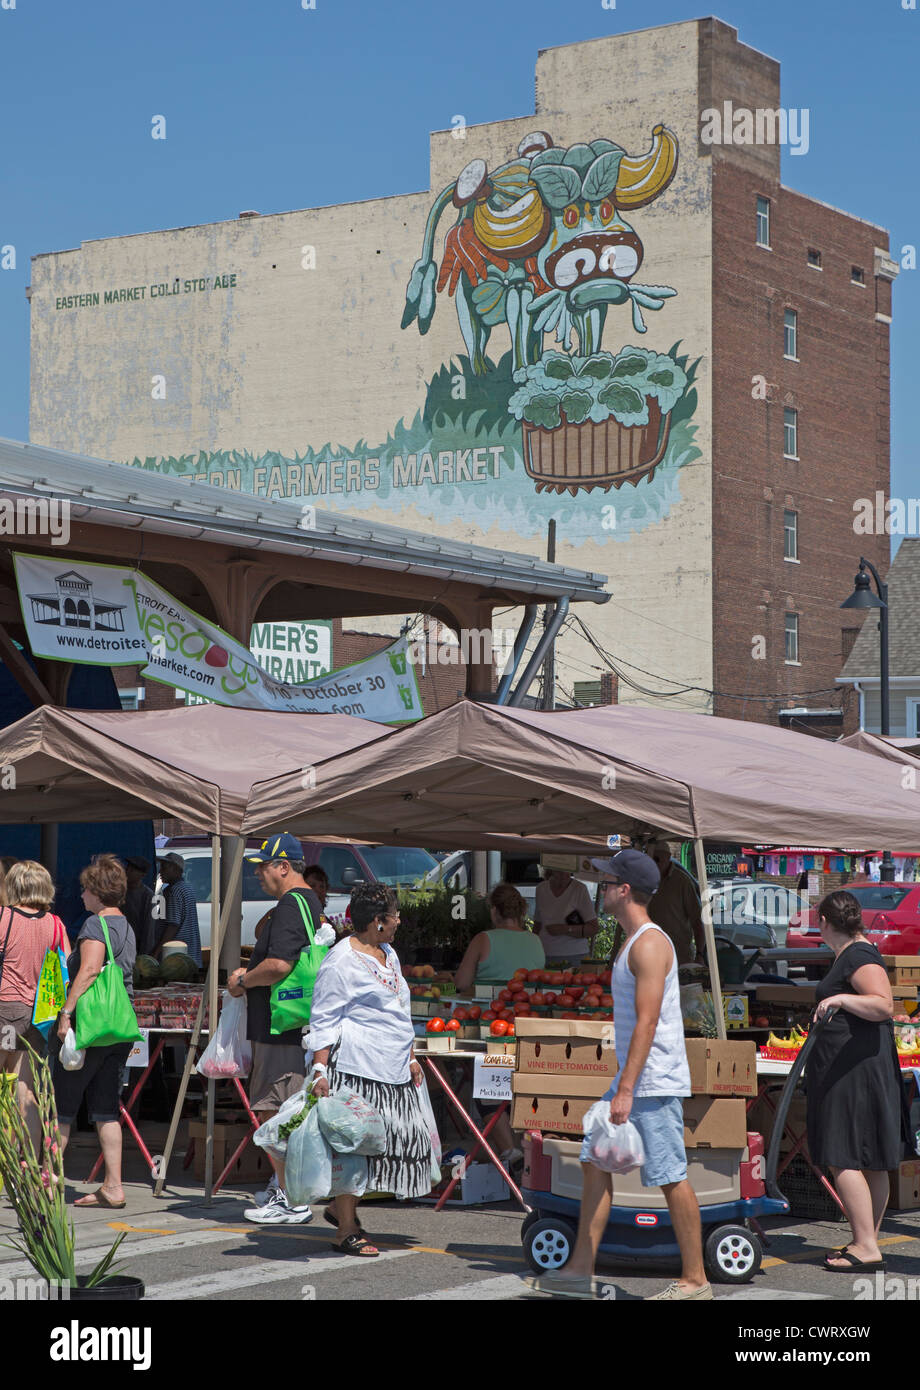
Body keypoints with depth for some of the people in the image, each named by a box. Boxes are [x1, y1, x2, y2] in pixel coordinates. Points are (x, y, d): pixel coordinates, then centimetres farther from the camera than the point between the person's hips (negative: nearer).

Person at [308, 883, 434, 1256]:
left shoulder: (387, 954, 18)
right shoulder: (341, 960, -11)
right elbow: (323, 1020, -12)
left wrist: (410, 1058, 24)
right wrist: (320, 1069, -19)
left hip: (392, 1071, 9)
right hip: (356, 1068, -9)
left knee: (403, 1136, 7)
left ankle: (342, 1206, 22)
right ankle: (347, 1231, -1)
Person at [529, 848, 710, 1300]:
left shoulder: (649, 944, -16)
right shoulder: (633, 942, 16)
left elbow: (647, 1023, -22)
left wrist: (625, 1090, -25)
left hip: (655, 1082, -10)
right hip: (634, 1079, 10)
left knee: (671, 1178, -4)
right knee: (594, 1161, 9)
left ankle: (695, 1280, 4)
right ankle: (580, 1271, 12)